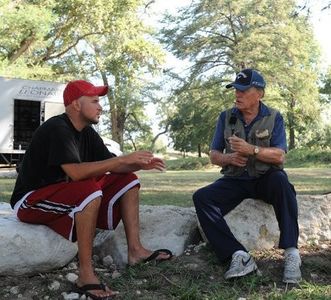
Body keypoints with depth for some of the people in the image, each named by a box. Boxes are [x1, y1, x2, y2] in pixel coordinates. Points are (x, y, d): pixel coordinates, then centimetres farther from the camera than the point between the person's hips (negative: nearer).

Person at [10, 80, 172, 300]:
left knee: (127, 180, 1)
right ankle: (86, 275, -32)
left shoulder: (87, 132, 5)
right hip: (31, 200, -9)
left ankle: (135, 250, -6)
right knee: (89, 189, -37)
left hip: (64, 194, 9)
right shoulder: (57, 129, -22)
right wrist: (123, 159, -30)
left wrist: (139, 164, -13)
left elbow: (111, 165, 5)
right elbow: (76, 172, -34)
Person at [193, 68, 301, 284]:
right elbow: (214, 155, 6)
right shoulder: (226, 117, 6)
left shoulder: (274, 118, -1)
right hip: (235, 181, 3)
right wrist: (229, 158, -16)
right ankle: (239, 255, -36)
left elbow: (279, 156, -11)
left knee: (280, 180, -37)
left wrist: (252, 149, -27)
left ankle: (292, 253, -36)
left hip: (265, 179, -2)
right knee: (201, 198, -24)